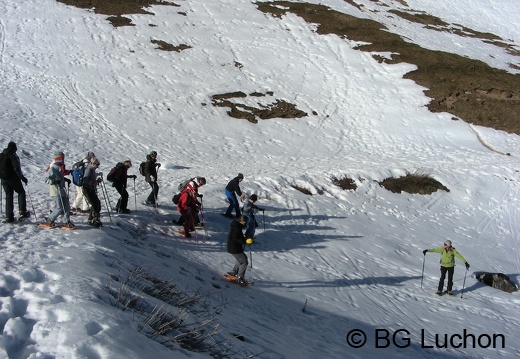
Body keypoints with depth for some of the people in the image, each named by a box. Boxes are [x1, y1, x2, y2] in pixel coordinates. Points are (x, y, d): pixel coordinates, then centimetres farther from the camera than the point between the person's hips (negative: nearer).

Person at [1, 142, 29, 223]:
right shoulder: (13, 156, -12)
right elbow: (17, 169, -18)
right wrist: (22, 178, -14)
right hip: (13, 178, -6)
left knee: (8, 196, 10)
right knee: (21, 192, 12)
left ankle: (9, 217, 4)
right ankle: (22, 211, -2)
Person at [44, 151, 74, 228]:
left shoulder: (60, 167, 12)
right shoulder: (53, 168, -15)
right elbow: (47, 179, -20)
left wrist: (66, 179, 17)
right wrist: (54, 181, -35)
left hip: (62, 191, 9)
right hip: (55, 192, -9)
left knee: (67, 206, 6)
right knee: (59, 208, -8)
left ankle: (67, 222, 15)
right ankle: (50, 220, 10)